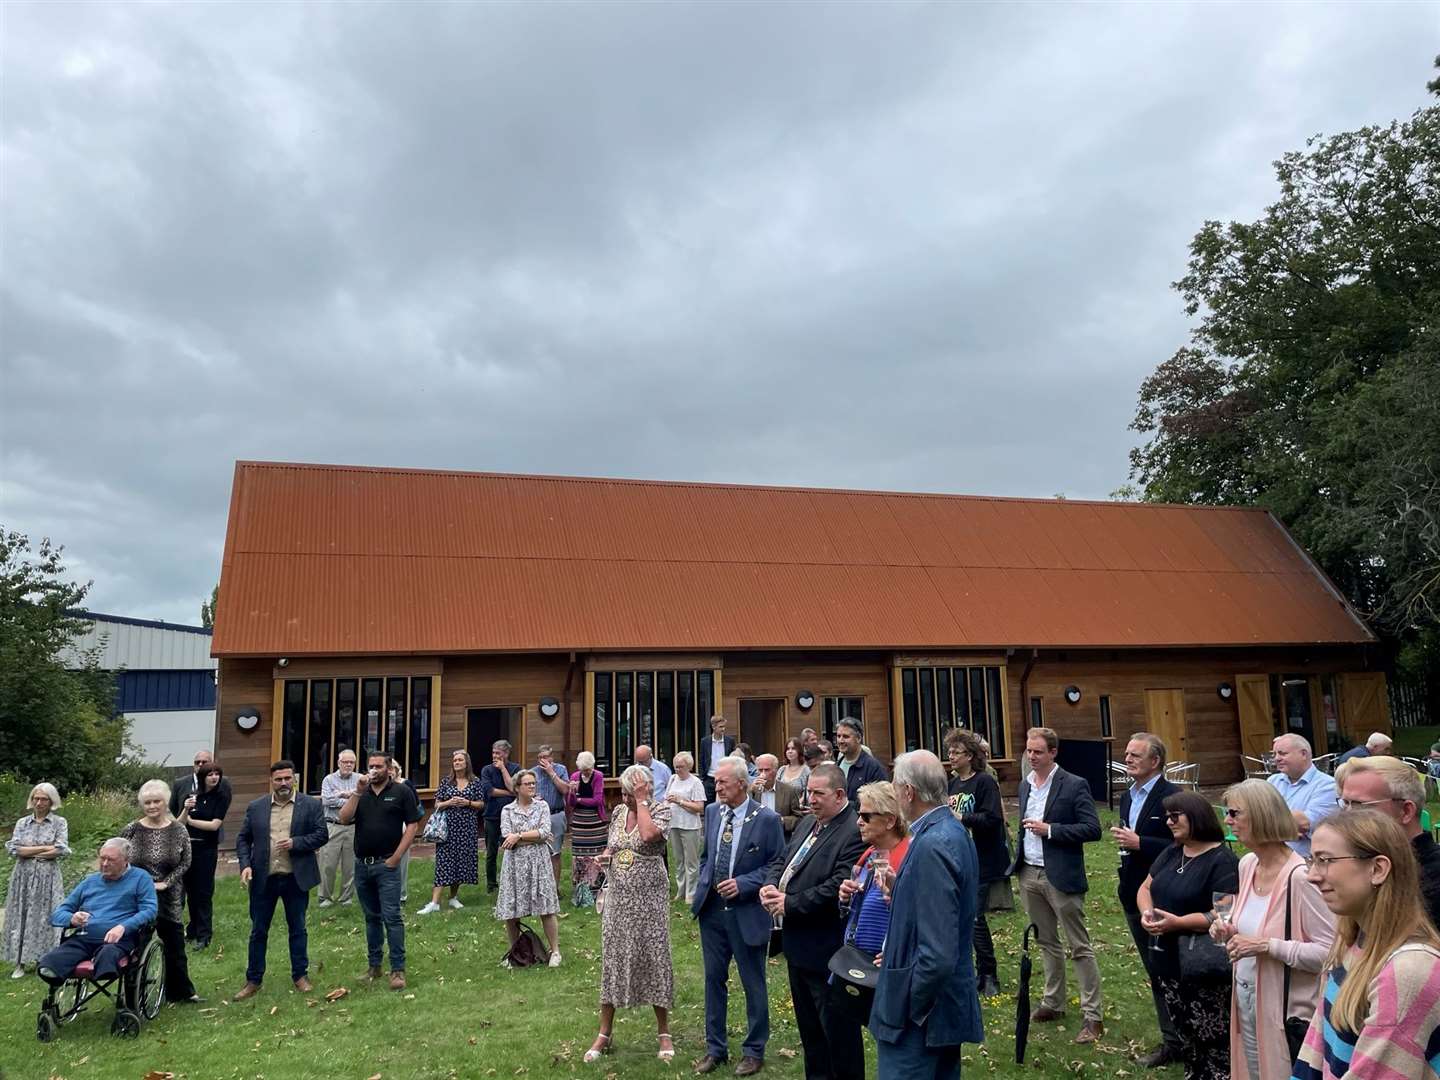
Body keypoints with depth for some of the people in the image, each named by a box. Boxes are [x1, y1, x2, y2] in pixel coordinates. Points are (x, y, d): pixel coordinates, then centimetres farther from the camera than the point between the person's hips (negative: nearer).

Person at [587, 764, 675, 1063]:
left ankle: (664, 1032, 18)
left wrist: (641, 800, -21)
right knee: (612, 959, 8)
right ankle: (605, 1033, 19)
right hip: (618, 898, 5)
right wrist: (605, 855, -4)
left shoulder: (661, 809, -10)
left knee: (653, 959, 3)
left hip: (649, 898, -5)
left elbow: (648, 835, -30)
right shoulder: (618, 811, 5)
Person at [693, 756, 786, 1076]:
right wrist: (704, 885, 4)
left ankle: (754, 1051, 27)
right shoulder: (712, 812, 3)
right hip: (711, 909, 5)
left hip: (746, 913, -5)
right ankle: (715, 1047, 30)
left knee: (753, 984, 10)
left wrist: (743, 884, -18)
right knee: (714, 979, 15)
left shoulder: (767, 819, -14)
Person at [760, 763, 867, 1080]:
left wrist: (789, 903, -22)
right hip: (798, 945, 9)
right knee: (809, 1027, 23)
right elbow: (782, 860, 14)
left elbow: (837, 887, -27)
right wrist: (770, 885, -7)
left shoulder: (854, 832, -21)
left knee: (838, 1030, 6)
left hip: (827, 950, -9)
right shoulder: (808, 823, 9)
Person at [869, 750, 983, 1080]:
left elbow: (937, 956, -28)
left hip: (921, 1015, -10)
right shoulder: (953, 830, 6)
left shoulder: (932, 845, -25)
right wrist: (900, 889, 2)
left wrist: (906, 1009, -17)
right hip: (949, 1001, 10)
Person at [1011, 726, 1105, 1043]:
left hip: (1060, 876, -7)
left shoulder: (1074, 786, -11)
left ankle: (1093, 1016, 7)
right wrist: (1018, 861, 15)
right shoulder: (1025, 784, 10)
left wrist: (1049, 829, -20)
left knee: (1080, 946, 0)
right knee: (1047, 943, 17)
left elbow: (1092, 829, -15)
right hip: (1029, 874, 7)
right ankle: (1053, 1004, 29)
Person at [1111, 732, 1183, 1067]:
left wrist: (1139, 842, -24)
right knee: (1155, 973, 16)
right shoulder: (1127, 796, 11)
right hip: (1134, 897, 8)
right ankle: (1171, 1040, 27)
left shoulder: (1172, 797, -15)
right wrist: (1123, 840, 2)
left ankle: (1177, 1042, 14)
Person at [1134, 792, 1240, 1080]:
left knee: (1214, 1045, -1)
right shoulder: (1171, 853, 10)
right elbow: (1146, 888, 15)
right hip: (1169, 961, 8)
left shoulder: (1221, 861, -15)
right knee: (1185, 1037, 18)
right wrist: (1146, 912, -7)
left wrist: (1178, 922, -26)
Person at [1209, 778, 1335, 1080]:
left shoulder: (1299, 876, -22)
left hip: (1285, 1009, -7)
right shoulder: (1247, 864, 3)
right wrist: (1228, 929, -1)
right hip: (1244, 999, 7)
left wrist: (1267, 946, -27)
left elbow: (1331, 951, -23)